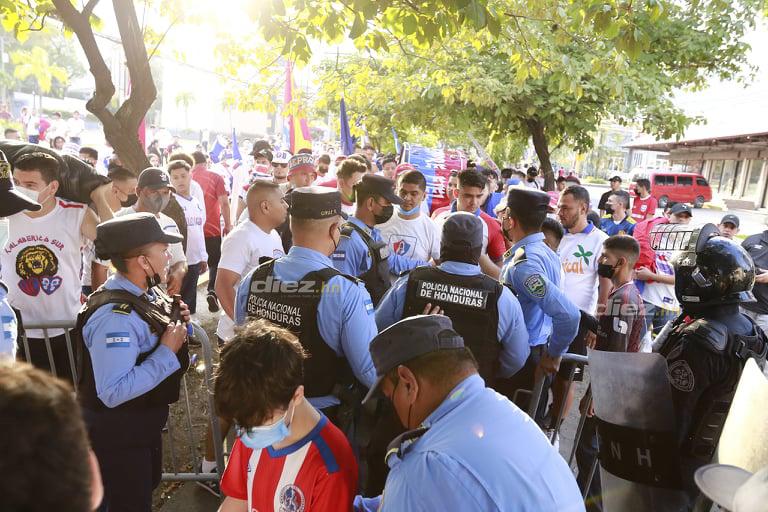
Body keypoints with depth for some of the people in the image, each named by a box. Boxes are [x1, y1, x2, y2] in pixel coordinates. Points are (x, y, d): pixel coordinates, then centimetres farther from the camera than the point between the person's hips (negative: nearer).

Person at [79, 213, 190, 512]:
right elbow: (113, 393, -37)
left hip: (144, 420, 9)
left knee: (149, 485, 31)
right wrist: (168, 352, -32)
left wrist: (175, 322, -9)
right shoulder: (115, 316, -33)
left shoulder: (144, 293, -5)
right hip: (117, 433, -9)